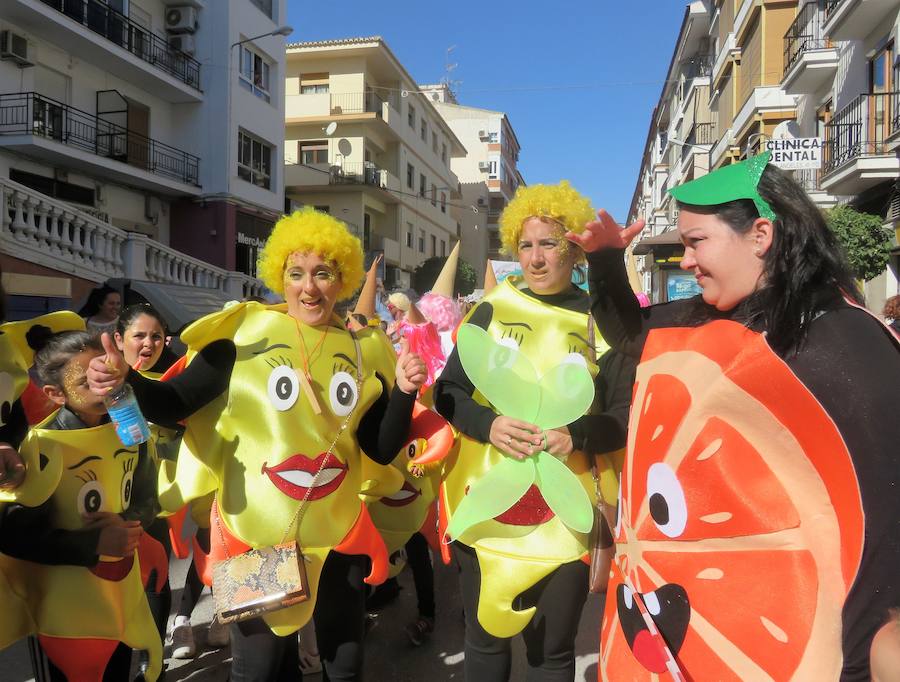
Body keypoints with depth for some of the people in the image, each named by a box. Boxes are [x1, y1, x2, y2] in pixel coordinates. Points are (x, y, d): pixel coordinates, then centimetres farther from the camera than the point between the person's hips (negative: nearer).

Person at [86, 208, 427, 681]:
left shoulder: (364, 348, -1)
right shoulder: (245, 332, -9)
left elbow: (381, 451, -1)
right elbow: (174, 406, -11)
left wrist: (404, 393, -15)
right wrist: (126, 381, -29)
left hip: (336, 534, 3)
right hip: (254, 534, -3)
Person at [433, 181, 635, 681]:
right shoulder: (493, 310, 2)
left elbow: (625, 415, -1)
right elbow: (448, 394, 2)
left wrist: (576, 435, -21)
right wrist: (489, 425, -18)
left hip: (566, 513, -1)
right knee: (486, 641, 17)